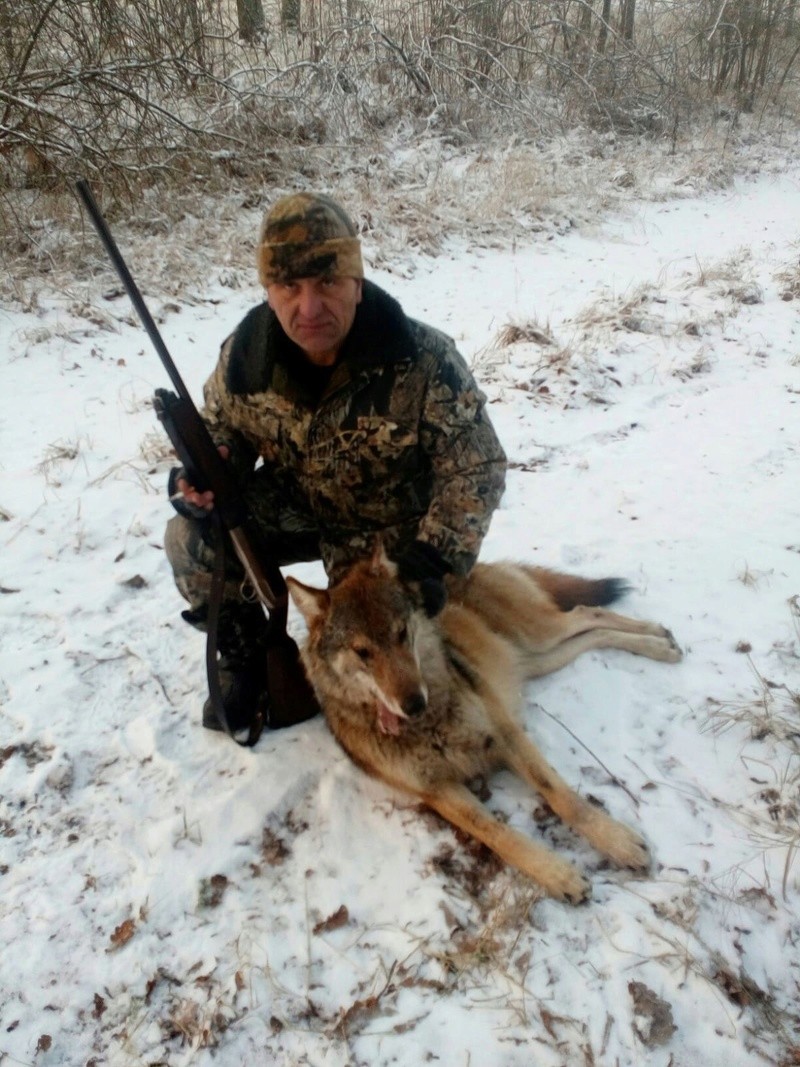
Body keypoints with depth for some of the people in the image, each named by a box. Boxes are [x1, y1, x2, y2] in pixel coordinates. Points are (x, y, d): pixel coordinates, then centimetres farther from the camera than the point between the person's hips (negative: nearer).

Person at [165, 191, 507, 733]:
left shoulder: (425, 361, -28)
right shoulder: (246, 352, -16)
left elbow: (477, 470, -20)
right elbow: (223, 433, 2)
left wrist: (433, 560, -31)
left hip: (390, 528, -2)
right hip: (292, 506, 3)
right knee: (192, 541, -19)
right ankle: (246, 661, 8)